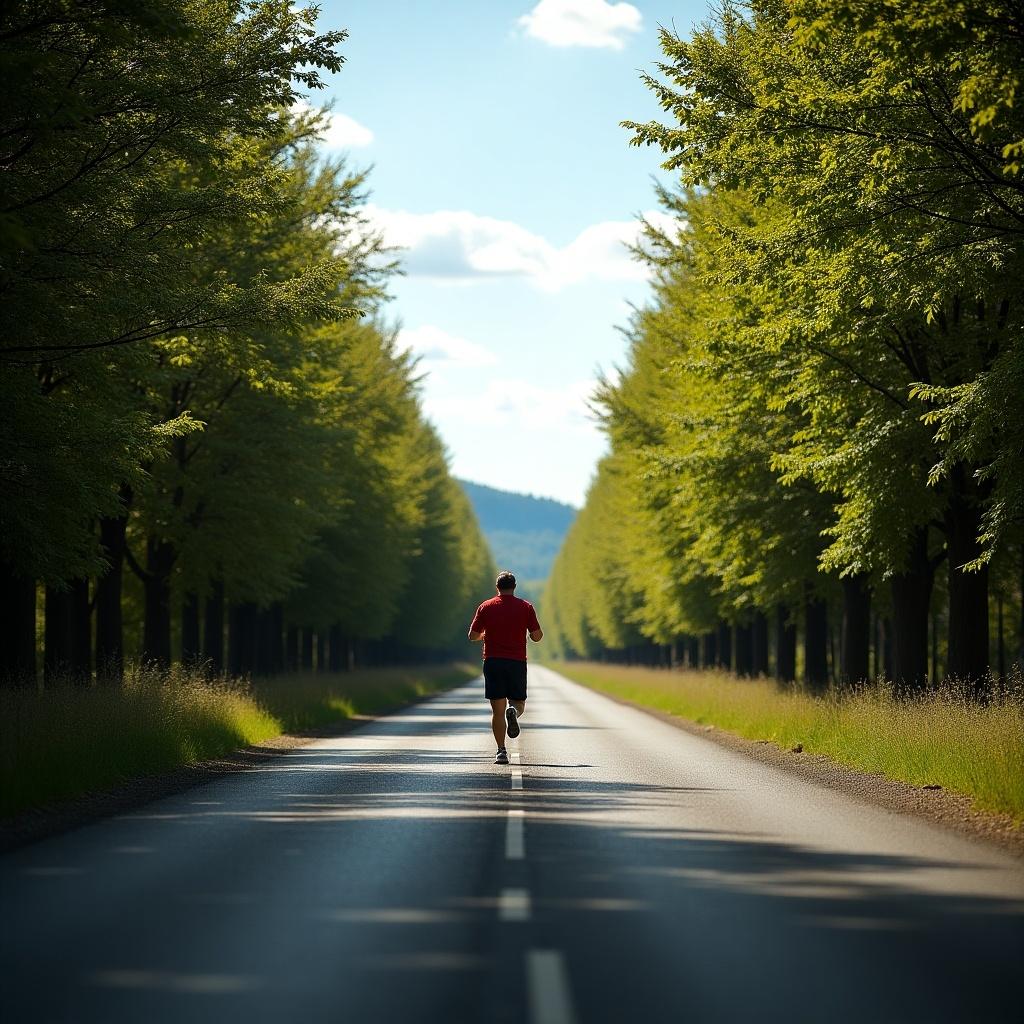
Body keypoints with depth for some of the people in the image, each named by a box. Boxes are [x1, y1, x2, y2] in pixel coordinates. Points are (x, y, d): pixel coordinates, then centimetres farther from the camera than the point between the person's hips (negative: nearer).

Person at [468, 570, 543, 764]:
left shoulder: (486, 607, 4)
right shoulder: (525, 607, 2)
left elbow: (473, 636, 5)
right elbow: (537, 636, -1)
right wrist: (532, 634, 22)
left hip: (493, 661, 0)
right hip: (517, 661, 0)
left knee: (497, 710, 3)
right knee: (519, 703, 13)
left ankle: (501, 751, -6)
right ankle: (513, 711, -24)